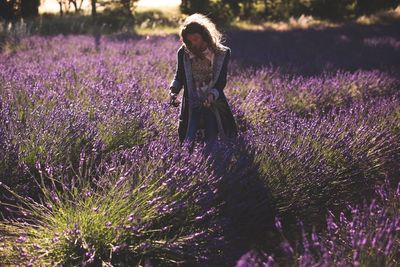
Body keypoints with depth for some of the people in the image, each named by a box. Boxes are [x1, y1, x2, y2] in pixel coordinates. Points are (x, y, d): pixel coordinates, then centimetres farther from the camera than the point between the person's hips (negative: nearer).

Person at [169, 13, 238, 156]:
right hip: (192, 104, 1)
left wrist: (212, 95, -25)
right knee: (188, 142, -12)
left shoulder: (222, 53, -5)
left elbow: (221, 82, -4)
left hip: (214, 104, -1)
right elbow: (179, 77, 10)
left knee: (211, 142, -10)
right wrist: (173, 90, -12)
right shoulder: (183, 53, -1)